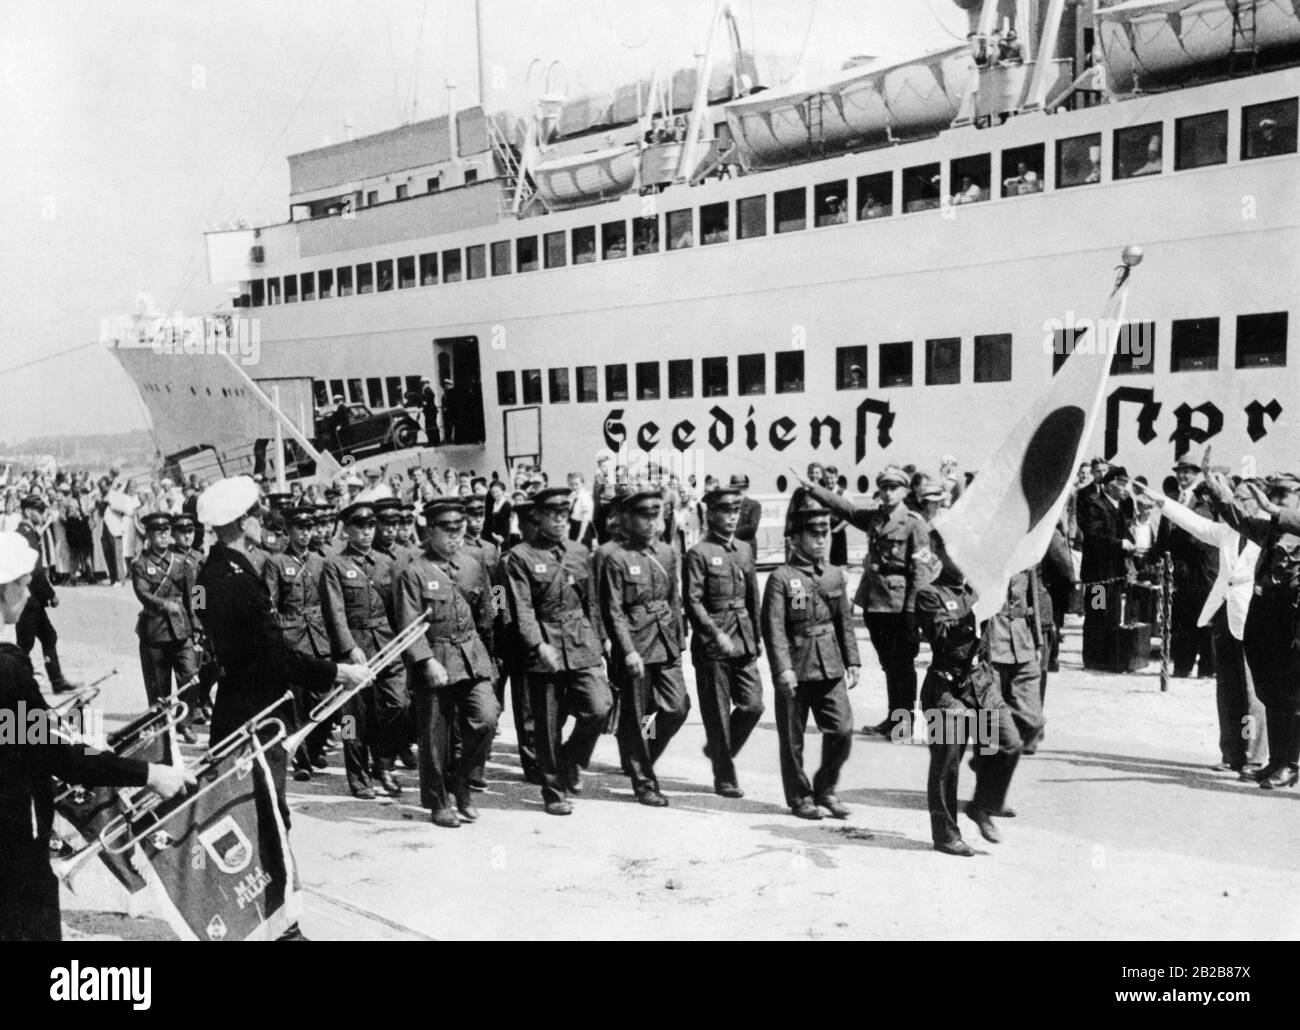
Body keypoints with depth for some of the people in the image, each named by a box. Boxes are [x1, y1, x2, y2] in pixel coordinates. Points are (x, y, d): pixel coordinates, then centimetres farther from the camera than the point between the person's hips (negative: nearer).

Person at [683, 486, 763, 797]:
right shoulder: (699, 554, -7)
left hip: (744, 642, 6)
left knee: (753, 705, 2)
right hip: (711, 643, -6)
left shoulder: (745, 549, 12)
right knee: (718, 713, 2)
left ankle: (718, 751, 27)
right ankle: (725, 778, 15)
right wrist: (716, 635, -19)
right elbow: (693, 602, -12)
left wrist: (758, 636, 16)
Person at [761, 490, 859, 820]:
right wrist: (783, 669, -22)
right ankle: (799, 797, 23)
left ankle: (824, 788, 21)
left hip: (830, 669, 5)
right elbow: (773, 627, -14)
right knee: (792, 739, 6)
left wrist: (852, 661, 9)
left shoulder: (834, 575, 9)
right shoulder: (781, 578, -8)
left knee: (842, 730, 0)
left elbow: (845, 621, 14)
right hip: (796, 671, -4)